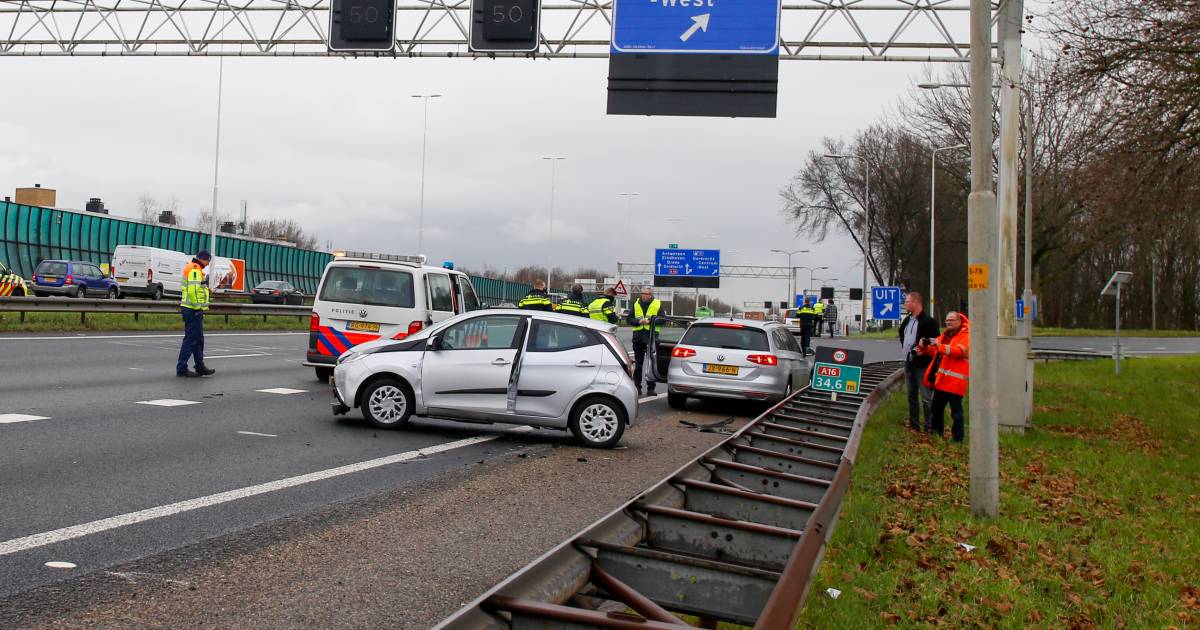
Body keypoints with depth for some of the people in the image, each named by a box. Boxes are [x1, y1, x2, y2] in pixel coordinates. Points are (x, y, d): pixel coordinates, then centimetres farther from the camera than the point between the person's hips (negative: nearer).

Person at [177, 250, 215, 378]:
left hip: (192, 309, 11)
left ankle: (200, 367, 23)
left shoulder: (192, 268, 18)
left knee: (198, 339, 16)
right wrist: (197, 307, -22)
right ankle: (181, 368, -3)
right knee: (191, 339, -6)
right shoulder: (195, 270, -15)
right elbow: (193, 290, -25)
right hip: (194, 310, -11)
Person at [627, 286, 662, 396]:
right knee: (638, 363, 8)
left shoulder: (658, 304, 3)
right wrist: (639, 321, -11)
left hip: (652, 337, -3)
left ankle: (650, 388, 1)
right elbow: (630, 319, 8)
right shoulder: (636, 304, 10)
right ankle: (637, 387, 16)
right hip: (638, 337, 3)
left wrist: (650, 321, -15)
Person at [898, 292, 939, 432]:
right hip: (909, 363, 9)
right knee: (912, 396, 15)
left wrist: (923, 350, -17)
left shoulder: (928, 321, -13)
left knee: (926, 397, -8)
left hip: (922, 365, -9)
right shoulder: (907, 320, 13)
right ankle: (914, 425, 24)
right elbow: (902, 334, 30)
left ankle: (929, 427, -5)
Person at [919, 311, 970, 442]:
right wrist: (925, 347, 3)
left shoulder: (965, 336, -5)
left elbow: (960, 351, -23)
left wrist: (940, 346, -32)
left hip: (954, 381, -9)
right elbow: (934, 352, 25)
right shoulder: (945, 335, 20)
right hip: (941, 379, 9)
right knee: (936, 408, 18)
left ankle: (957, 438, 2)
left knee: (956, 410, -5)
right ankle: (936, 432, 31)